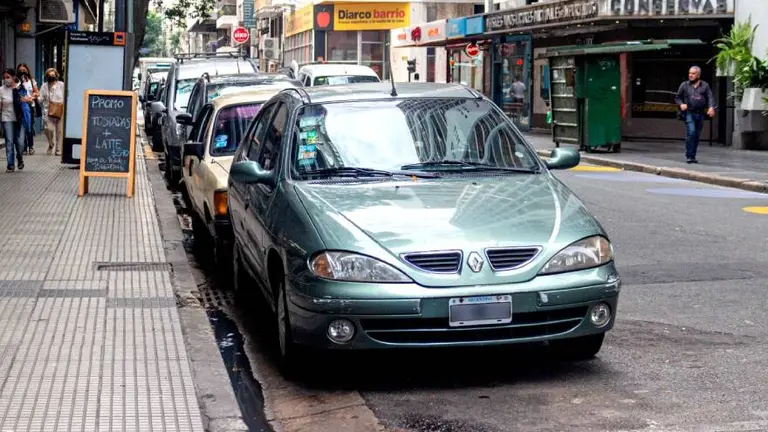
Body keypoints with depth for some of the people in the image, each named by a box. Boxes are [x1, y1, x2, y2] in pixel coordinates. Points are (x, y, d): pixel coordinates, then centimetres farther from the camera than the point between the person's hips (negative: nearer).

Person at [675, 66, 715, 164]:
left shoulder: (705, 85, 11)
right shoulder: (684, 85, 10)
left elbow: (710, 98, 5)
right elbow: (677, 98, 15)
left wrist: (711, 107, -14)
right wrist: (681, 104, -6)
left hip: (700, 114, 2)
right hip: (689, 112, -2)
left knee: (697, 135, 6)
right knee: (691, 132, -19)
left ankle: (693, 156, 16)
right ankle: (689, 156, -14)